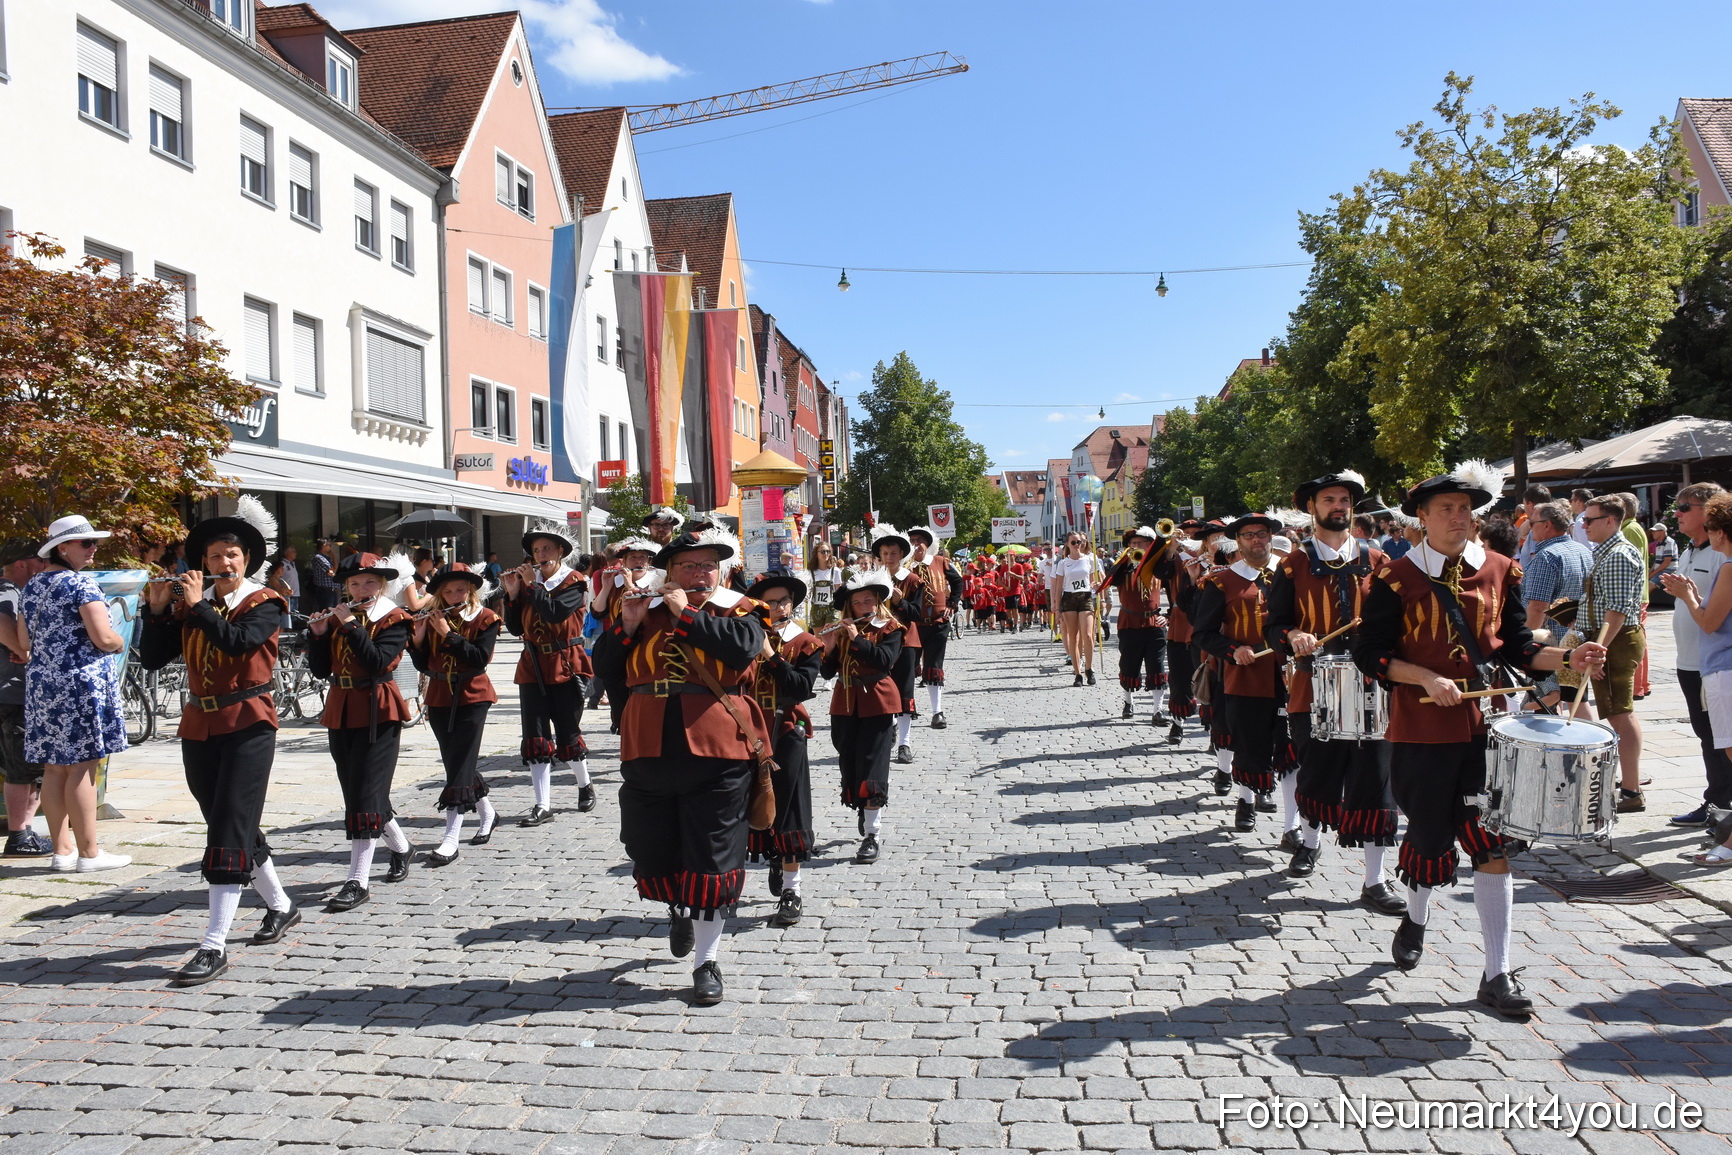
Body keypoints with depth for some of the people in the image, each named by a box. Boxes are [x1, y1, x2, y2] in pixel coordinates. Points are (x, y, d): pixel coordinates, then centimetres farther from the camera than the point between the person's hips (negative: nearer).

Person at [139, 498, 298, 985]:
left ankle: (214, 946, -9)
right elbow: (152, 658, 3)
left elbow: (237, 641, -22)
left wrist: (198, 605, -16)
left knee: (230, 830, -10)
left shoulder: (264, 603, -4)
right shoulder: (189, 605, 9)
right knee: (233, 827, 15)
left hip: (248, 725, -6)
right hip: (199, 726, 6)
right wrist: (157, 609, -7)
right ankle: (281, 906, 33)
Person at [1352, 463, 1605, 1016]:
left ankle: (1497, 973, 7)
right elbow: (1369, 653, -6)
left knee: (1494, 846, -1)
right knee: (1429, 837, 10)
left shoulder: (1500, 571, 6)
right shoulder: (1396, 578, -5)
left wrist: (1568, 657, -6)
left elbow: (1517, 647, 11)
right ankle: (1415, 920, 40)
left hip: (1487, 726, 2)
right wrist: (1427, 679, -18)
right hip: (1422, 730, -2)